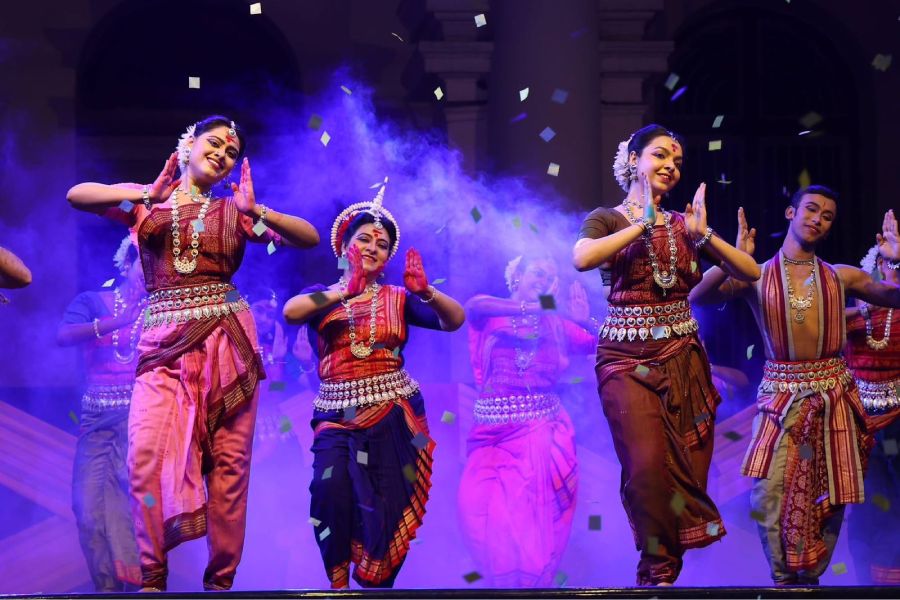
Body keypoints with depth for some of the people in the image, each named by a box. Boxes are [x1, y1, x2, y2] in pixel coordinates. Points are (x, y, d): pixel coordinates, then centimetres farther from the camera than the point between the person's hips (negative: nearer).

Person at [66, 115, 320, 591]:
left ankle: (220, 578, 4)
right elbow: (77, 195, -5)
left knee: (228, 461, -3)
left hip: (226, 342, 1)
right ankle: (152, 575, -8)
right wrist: (147, 194, -16)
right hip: (164, 343, -1)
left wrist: (255, 211, -11)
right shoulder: (146, 203, 12)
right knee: (147, 452, -18)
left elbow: (309, 238, 3)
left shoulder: (233, 213, 13)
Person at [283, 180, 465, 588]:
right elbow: (290, 312, -15)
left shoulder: (398, 298, 8)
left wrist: (425, 291, -22)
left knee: (387, 509, -3)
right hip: (337, 415, -1)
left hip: (393, 414, 1)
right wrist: (345, 292, -24)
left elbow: (455, 320, -4)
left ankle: (376, 586, 19)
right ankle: (338, 584, -5)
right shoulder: (320, 297, 8)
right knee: (332, 490, -23)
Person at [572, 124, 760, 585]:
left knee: (688, 469, 0)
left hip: (683, 357, 4)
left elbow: (750, 272, 5)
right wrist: (642, 223, -16)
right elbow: (581, 258, -23)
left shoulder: (684, 224, 13)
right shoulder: (608, 219, 2)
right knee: (647, 468, -13)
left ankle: (663, 573, 14)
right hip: (628, 359, -4)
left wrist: (702, 236, -8)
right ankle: (659, 571, 5)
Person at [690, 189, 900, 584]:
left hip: (833, 395, 2)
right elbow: (698, 297, -11)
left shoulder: (841, 277, 9)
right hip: (781, 394, -2)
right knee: (769, 496, -12)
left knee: (829, 499, 1)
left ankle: (809, 578, 17)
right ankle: (786, 579, 6)